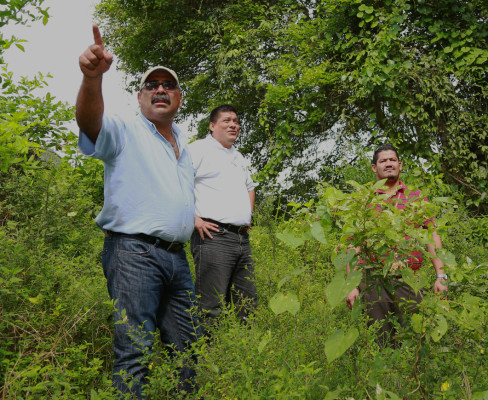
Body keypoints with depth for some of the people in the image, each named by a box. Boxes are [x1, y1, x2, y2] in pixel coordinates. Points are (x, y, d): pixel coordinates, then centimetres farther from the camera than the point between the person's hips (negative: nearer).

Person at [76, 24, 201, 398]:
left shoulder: (184, 147, 24)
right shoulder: (124, 130, 3)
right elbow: (91, 121, -21)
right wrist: (92, 77, -39)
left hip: (177, 255, 7)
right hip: (134, 251, -7)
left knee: (189, 348, 11)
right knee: (134, 350, -12)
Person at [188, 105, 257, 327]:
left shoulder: (239, 157, 25)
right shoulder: (199, 149, 0)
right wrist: (194, 219, -15)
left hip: (243, 239, 8)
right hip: (213, 236, -8)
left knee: (247, 306, 9)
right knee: (210, 309, -11)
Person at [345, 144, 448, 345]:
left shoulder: (416, 197, 13)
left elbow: (432, 237, 10)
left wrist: (440, 275, -2)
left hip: (409, 281, 1)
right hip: (373, 281, -1)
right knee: (382, 343, 2)